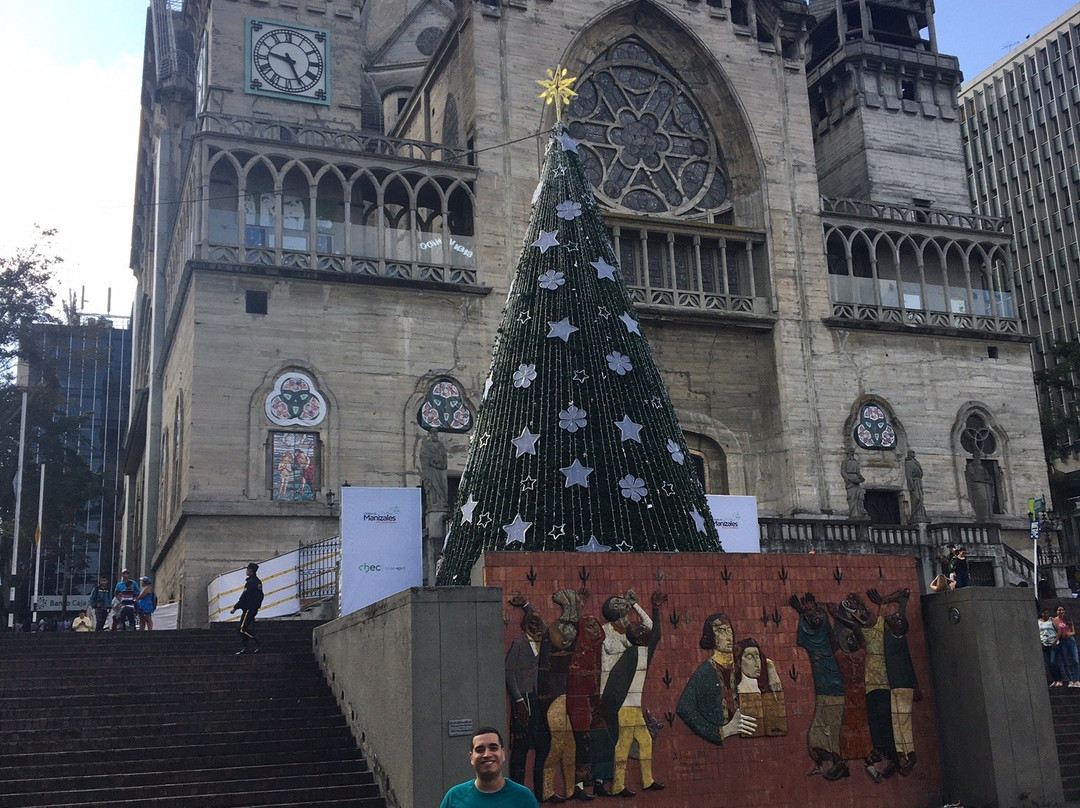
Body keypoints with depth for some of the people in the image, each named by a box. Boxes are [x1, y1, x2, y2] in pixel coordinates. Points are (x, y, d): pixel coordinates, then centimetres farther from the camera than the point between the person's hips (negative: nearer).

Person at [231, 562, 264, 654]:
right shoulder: (258, 582, 13)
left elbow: (244, 597, -19)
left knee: (243, 629, -7)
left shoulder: (250, 582, -17)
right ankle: (245, 648, 10)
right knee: (244, 629, 12)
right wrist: (257, 606, 25)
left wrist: (235, 607, -13)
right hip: (254, 609, 10)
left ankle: (258, 644, -10)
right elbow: (260, 596, 19)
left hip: (248, 609, -10)